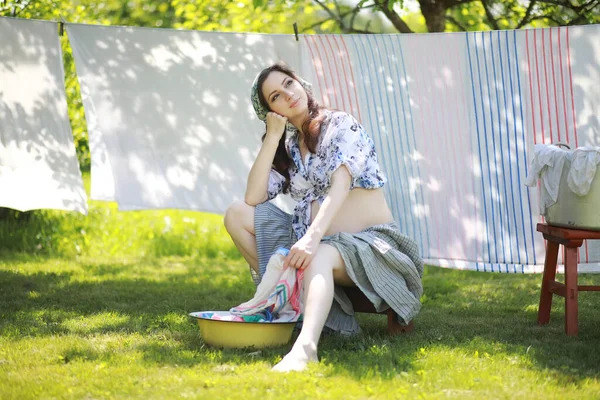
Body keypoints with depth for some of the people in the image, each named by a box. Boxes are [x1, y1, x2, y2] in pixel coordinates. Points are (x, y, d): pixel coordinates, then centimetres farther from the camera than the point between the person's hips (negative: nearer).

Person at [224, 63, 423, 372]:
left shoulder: (342, 125, -3)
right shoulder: (287, 147, 14)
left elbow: (340, 186, -21)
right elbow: (253, 198, 0)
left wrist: (313, 236, -37)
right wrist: (272, 137, -3)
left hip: (366, 239, -6)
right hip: (311, 239, 6)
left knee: (320, 257, -40)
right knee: (237, 214, -5)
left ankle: (305, 347, -67)